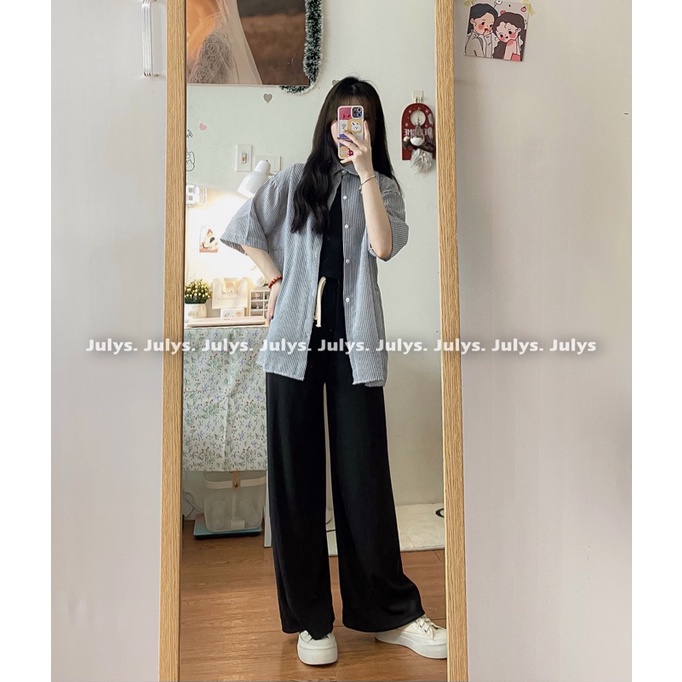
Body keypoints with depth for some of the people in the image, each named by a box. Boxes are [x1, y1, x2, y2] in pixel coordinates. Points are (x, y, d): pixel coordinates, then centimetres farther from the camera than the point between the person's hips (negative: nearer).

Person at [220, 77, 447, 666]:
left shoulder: (382, 186, 12)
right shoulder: (296, 181, 16)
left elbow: (384, 246, -6)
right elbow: (243, 229, 19)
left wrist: (365, 173, -8)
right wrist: (276, 279, 9)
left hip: (355, 341, -1)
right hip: (295, 337, 2)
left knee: (364, 473, 0)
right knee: (295, 475, 2)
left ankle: (390, 612, 15)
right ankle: (311, 618, 15)